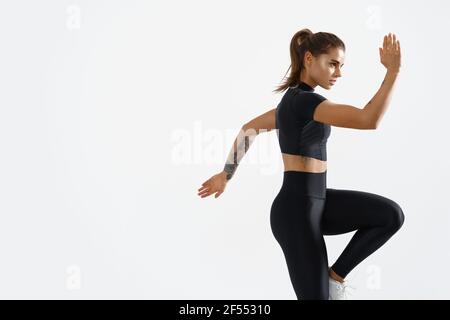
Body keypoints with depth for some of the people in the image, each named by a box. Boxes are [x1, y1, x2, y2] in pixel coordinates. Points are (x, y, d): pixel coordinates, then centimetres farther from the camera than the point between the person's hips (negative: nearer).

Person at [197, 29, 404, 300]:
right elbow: (369, 120, -29)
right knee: (317, 297, -1)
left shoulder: (294, 100, 12)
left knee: (391, 215, -5)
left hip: (315, 203, 10)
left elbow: (249, 129, 24)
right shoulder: (304, 100, -19)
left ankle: (336, 274, 8)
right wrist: (393, 70, -24)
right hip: (296, 211, -10)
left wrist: (225, 175, 29)